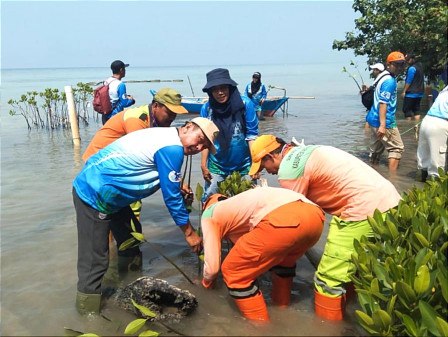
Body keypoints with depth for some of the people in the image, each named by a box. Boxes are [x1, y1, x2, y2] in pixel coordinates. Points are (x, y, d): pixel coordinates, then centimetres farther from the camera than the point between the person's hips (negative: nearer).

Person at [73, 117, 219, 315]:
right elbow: (172, 198, -14)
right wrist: (190, 233, -5)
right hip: (93, 194, -11)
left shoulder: (165, 136, 10)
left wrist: (177, 184, 16)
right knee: (95, 261, -6)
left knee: (130, 240, 21)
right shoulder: (172, 148, -19)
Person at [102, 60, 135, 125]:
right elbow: (124, 103, -17)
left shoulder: (106, 81, 5)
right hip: (115, 116, -8)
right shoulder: (120, 85, -19)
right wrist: (131, 100, 3)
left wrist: (126, 97, 14)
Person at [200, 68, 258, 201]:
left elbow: (252, 135, -8)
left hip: (243, 165, -1)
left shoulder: (245, 104, -12)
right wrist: (203, 165, -1)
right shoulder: (206, 108, -7)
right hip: (216, 165, 2)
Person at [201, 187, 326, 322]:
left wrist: (207, 282, 40)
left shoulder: (209, 214, 22)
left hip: (285, 220, -9)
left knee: (233, 272, 10)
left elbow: (212, 266, 18)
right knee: (283, 259, 39)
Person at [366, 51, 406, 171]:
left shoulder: (383, 76, 13)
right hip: (385, 121, -9)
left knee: (376, 149, 14)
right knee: (397, 148, -1)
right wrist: (383, 125, -29)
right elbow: (383, 103, -24)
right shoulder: (390, 81, -17)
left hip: (374, 120, 9)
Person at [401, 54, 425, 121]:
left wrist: (404, 91, -14)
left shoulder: (412, 68, -15)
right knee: (416, 109, 10)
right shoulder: (420, 66, 11)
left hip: (411, 93, -9)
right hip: (419, 93, 9)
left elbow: (408, 81, -16)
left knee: (407, 109, -1)